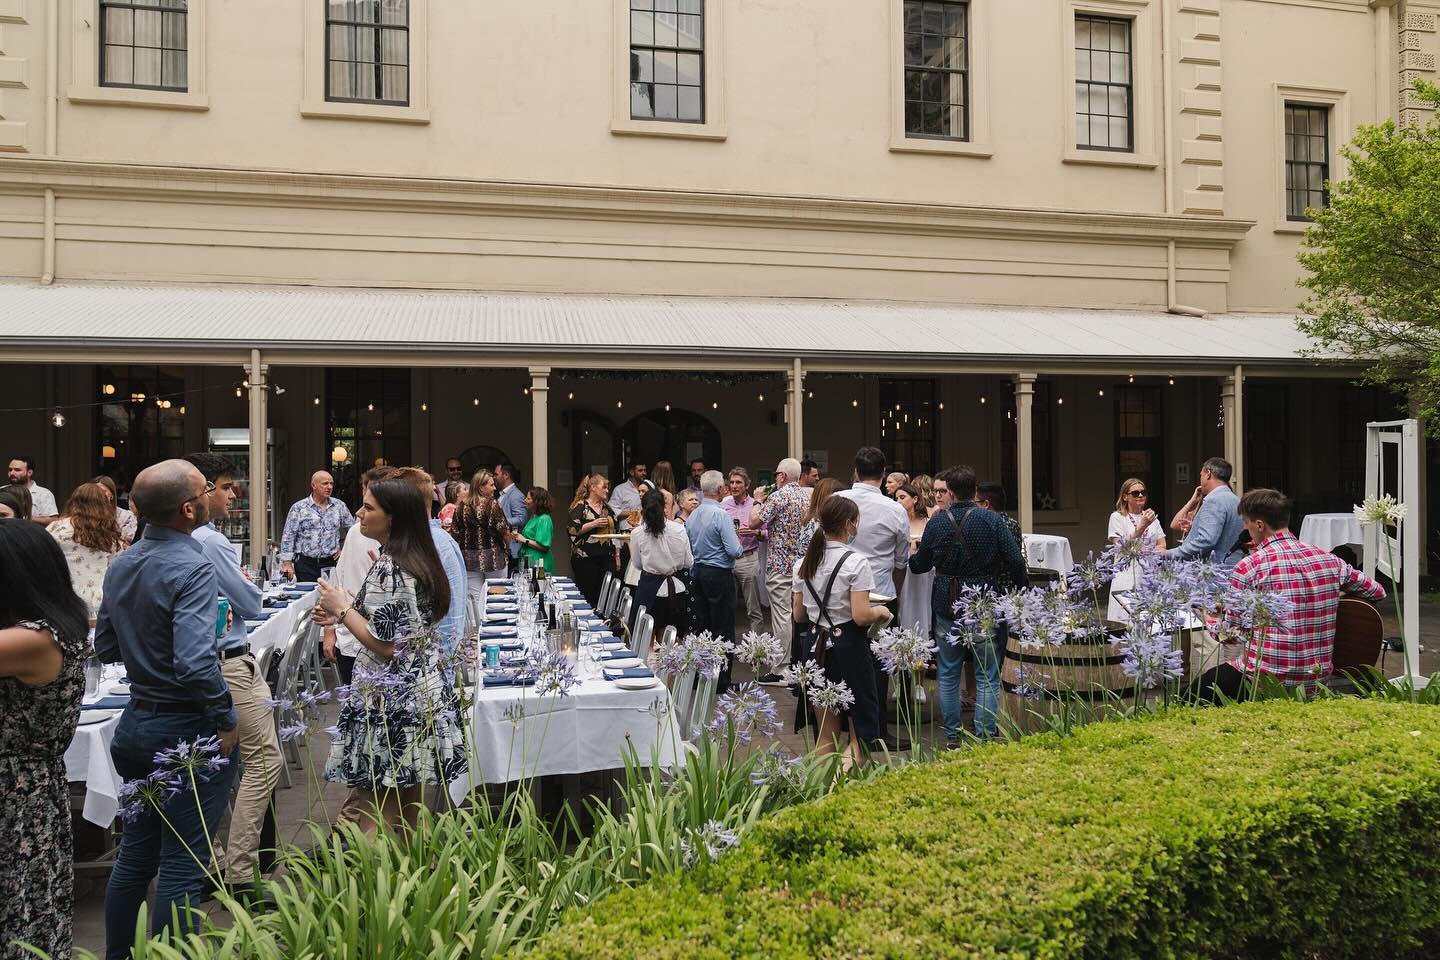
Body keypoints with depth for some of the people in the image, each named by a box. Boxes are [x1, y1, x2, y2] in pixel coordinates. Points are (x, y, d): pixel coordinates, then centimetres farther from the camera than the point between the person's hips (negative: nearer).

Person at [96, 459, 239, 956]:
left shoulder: (121, 565, 5)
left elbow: (105, 646, 14)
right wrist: (227, 720, -18)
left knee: (135, 854, 20)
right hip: (187, 730, -8)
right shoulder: (192, 567, -21)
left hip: (136, 724, 8)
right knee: (182, 868, 1)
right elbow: (195, 664, -30)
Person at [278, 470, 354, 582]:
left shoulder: (339, 506, 9)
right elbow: (288, 536, -2)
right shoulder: (298, 508, 0)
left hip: (330, 562, 2)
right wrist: (287, 563, -7)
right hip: (306, 564, -2)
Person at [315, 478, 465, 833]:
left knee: (375, 804, -4)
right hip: (422, 692, 10)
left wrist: (342, 609, -9)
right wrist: (343, 613, 14)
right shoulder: (421, 560, 10)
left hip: (392, 700, -10)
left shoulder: (388, 568, -18)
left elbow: (385, 645, -20)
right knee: (408, 802, 15)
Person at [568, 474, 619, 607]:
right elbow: (572, 529, -14)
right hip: (585, 560, -6)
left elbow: (614, 532, 22)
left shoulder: (607, 507, 17)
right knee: (588, 596, -4)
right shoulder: (580, 506, -3)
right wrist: (594, 524, -18)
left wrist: (617, 556, 18)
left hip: (607, 559, 6)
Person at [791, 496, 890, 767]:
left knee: (825, 735, 14)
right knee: (862, 729, 4)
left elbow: (798, 615, 10)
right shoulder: (855, 561, -12)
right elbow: (861, 616, -18)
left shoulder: (804, 562, 6)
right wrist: (880, 612, 2)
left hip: (817, 645, 6)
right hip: (848, 646, -6)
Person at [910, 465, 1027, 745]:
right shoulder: (991, 519, -8)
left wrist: (912, 556, 32)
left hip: (947, 606, 2)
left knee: (948, 674, 14)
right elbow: (1016, 561, -12)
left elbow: (919, 565, 9)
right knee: (987, 677, 5)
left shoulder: (936, 522, -1)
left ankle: (952, 736, 18)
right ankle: (985, 737, 4)